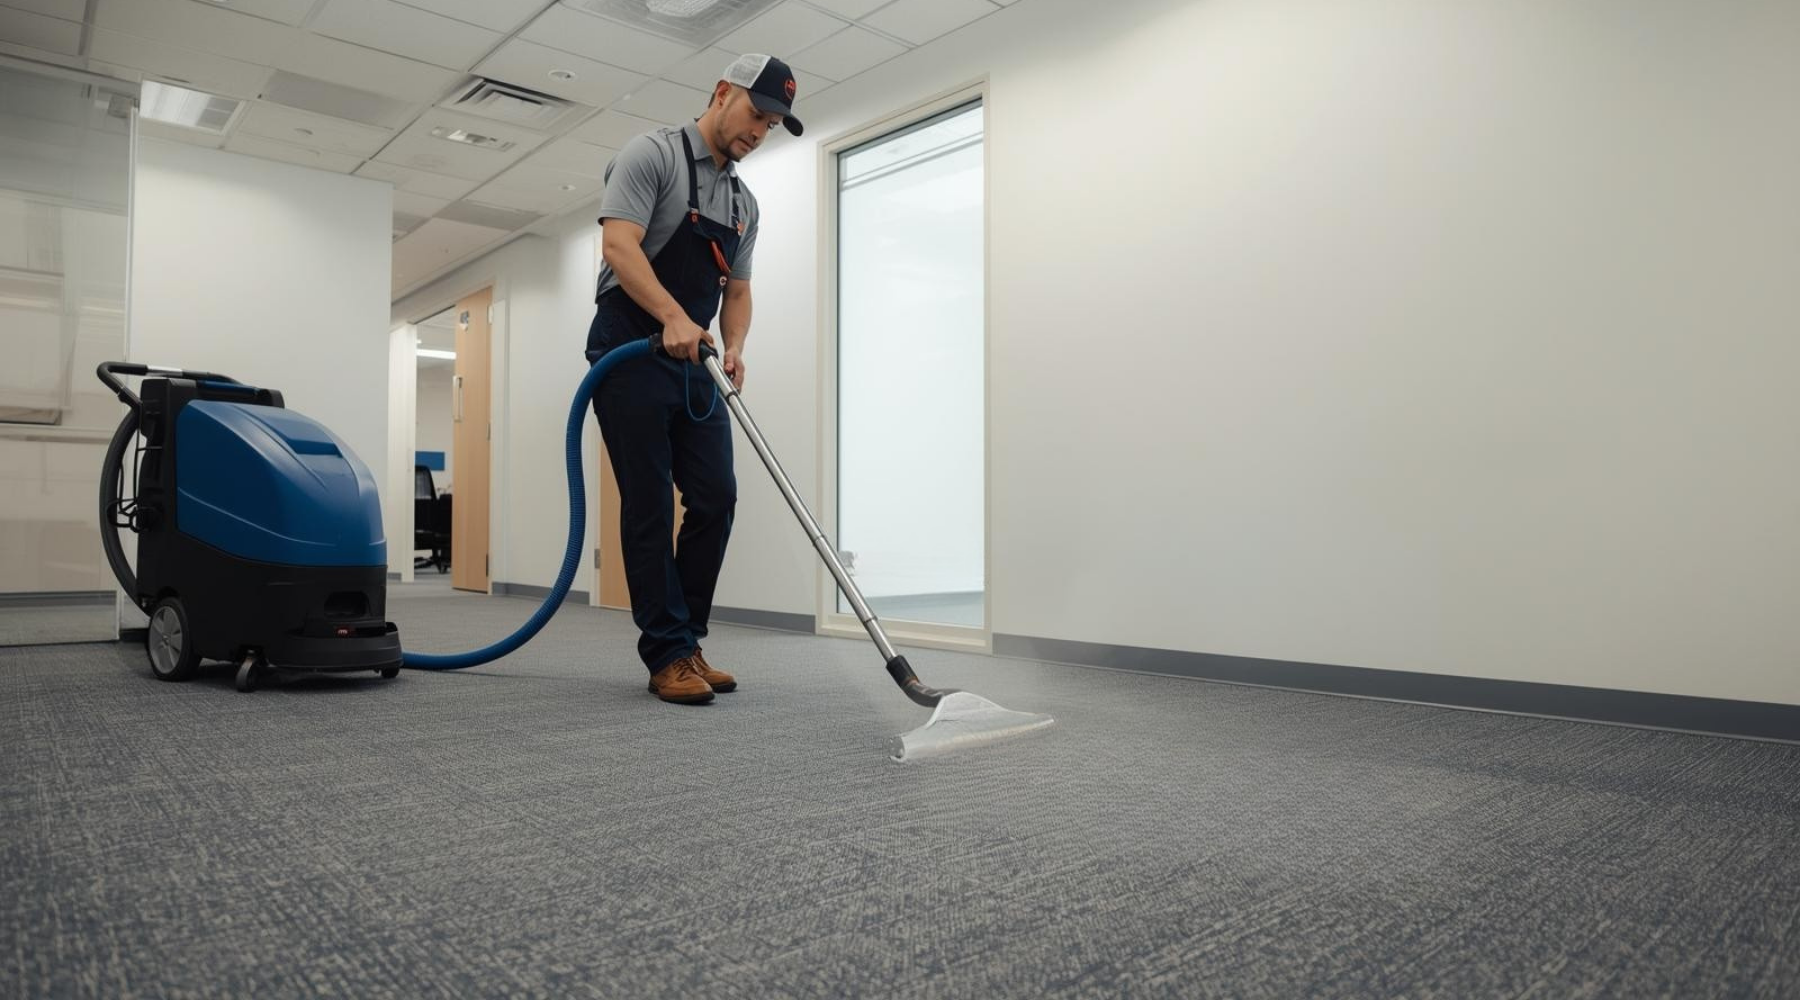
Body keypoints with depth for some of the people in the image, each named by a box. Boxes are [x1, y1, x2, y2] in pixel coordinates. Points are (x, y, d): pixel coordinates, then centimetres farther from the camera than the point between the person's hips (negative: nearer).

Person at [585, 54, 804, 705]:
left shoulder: (745, 202, 16)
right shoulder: (652, 155, -7)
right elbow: (618, 244, -19)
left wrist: (733, 348, -4)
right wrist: (674, 317, -33)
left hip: (694, 364, 7)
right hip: (630, 355, -7)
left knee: (715, 499, 1)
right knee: (650, 508, -6)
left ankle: (683, 639, 13)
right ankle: (668, 656, 0)